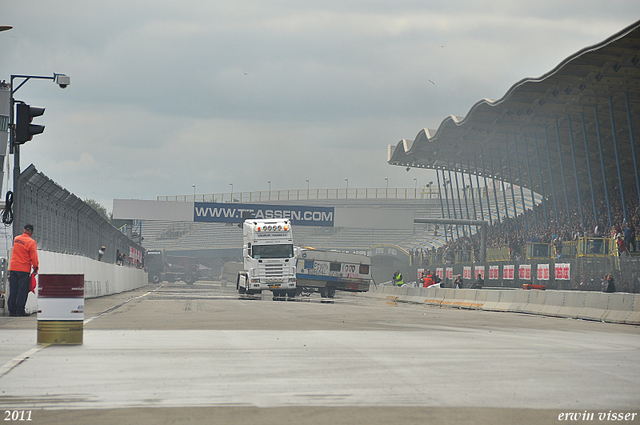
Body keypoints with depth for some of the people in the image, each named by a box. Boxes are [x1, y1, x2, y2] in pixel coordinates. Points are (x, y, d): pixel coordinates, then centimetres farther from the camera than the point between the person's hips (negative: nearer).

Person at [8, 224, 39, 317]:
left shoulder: (16, 239, 8)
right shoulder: (31, 242, -9)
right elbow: (34, 257, -11)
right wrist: (35, 268, -1)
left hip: (13, 268, 5)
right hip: (24, 270, -5)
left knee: (13, 290, 8)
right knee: (23, 291, -2)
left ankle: (12, 310, 7)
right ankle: (20, 310, -6)